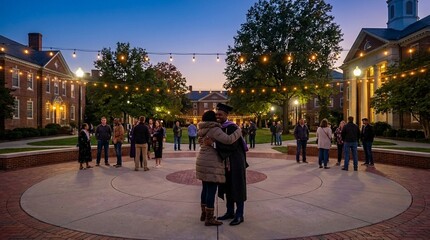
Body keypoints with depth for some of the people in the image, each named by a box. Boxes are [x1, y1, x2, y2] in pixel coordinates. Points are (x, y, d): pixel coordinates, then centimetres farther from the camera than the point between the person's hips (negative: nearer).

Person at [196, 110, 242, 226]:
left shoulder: (204, 130, 12)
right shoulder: (214, 129, -17)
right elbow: (228, 140, -27)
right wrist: (238, 131, -13)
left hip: (202, 161, 10)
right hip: (211, 163, -9)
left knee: (205, 188, 17)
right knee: (211, 190, -4)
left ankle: (204, 213, 26)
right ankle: (209, 219, 2)